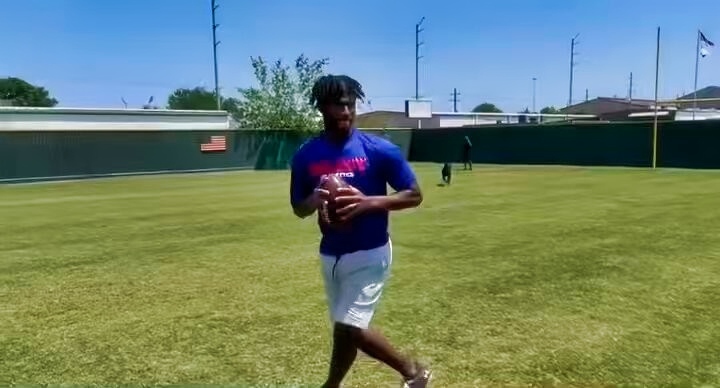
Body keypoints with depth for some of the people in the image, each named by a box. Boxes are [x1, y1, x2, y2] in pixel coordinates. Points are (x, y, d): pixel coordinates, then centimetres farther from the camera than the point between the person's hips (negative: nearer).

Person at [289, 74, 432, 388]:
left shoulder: (379, 150, -11)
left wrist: (367, 202, -22)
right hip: (330, 255, 5)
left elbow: (414, 195, -8)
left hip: (369, 253, -5)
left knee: (348, 328, -9)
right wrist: (314, 201, -16)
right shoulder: (306, 156, -1)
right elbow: (299, 209, 8)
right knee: (346, 329, 15)